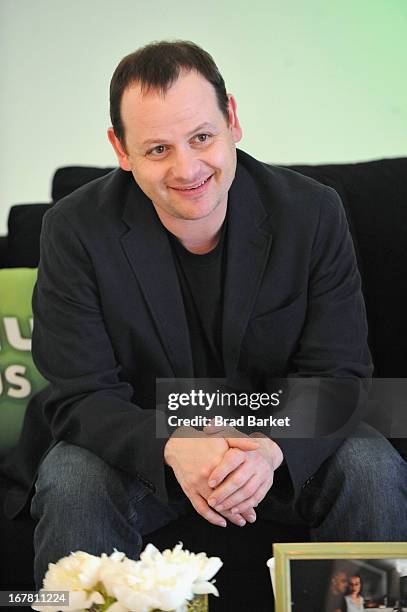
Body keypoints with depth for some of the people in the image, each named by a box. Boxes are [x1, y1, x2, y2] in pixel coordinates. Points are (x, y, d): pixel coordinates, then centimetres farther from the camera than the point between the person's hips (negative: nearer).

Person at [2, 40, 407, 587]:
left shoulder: (313, 213, -12)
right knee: (72, 484, -31)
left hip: (282, 445, 1)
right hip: (142, 447, -1)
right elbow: (80, 395, -16)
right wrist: (174, 450, -37)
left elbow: (336, 374, -12)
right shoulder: (75, 230, -15)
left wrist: (271, 449, -34)